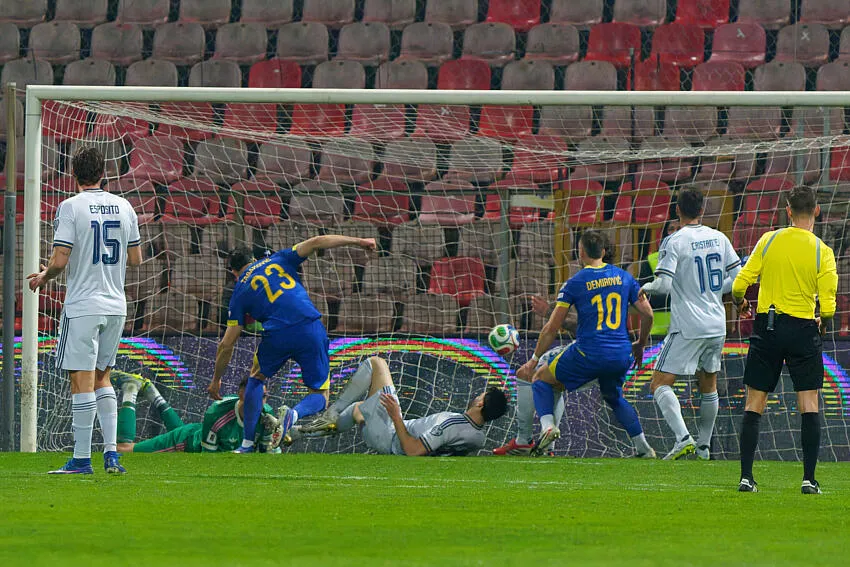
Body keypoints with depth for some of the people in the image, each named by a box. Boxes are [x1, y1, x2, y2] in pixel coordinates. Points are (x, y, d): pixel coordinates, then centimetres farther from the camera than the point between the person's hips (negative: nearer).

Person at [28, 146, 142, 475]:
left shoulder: (71, 207, -10)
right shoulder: (124, 207, 6)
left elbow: (60, 260, -15)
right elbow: (135, 259, 11)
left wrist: (43, 277, 6)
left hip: (82, 306, -6)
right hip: (115, 305, 6)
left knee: (82, 382, -4)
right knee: (101, 377, 16)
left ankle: (82, 459, -3)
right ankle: (111, 453, 8)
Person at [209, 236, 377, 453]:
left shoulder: (240, 292, 17)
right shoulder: (277, 260, 20)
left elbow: (227, 344, 16)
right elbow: (316, 243, 9)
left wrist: (216, 379, 28)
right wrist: (357, 241, 16)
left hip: (278, 337, 0)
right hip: (311, 330, 0)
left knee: (256, 378, 30)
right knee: (319, 396, 14)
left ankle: (247, 444, 20)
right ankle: (295, 413, -22)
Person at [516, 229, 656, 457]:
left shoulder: (574, 283, -2)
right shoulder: (623, 277, 8)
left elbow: (552, 328, 0)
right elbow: (647, 314, 8)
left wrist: (534, 360, 9)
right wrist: (640, 345, 25)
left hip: (588, 354, -4)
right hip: (622, 357, 4)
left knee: (541, 378, 15)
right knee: (613, 397, 32)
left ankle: (548, 426, -10)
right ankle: (643, 448, 22)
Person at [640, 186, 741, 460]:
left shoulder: (674, 242, -11)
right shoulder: (719, 238, 6)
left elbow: (664, 285, -18)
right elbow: (738, 279, 9)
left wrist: (646, 288, 4)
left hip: (687, 327, -6)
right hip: (717, 325, 6)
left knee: (660, 384, -4)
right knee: (708, 385, 21)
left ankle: (683, 438, -21)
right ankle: (704, 445, 27)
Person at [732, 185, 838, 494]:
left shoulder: (769, 240, -2)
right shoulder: (822, 252, -6)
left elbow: (739, 285, -4)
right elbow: (827, 306, -10)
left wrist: (740, 302, 19)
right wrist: (823, 323, 12)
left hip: (766, 326, 1)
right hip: (803, 329, -1)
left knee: (754, 405, 7)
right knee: (809, 405, 3)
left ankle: (746, 477, 4)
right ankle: (809, 478, -4)